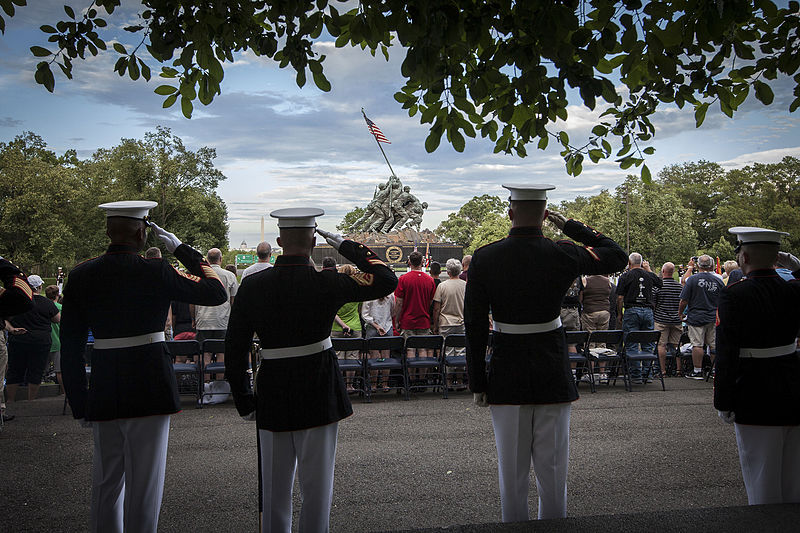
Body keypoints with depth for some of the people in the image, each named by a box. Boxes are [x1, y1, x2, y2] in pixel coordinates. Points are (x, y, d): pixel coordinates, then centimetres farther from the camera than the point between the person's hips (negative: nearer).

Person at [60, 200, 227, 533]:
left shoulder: (80, 276, 2)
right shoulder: (155, 272, -12)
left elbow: (70, 347, 4)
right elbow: (216, 292, -1)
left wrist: (79, 404, 11)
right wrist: (182, 250, 5)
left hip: (103, 393, 5)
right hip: (149, 390, -4)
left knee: (106, 481, 18)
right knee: (144, 482, 5)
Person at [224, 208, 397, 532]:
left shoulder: (252, 286, -5)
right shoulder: (326, 283, -14)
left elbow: (235, 349, -1)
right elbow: (387, 281, -6)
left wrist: (244, 401, 8)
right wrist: (347, 247, -2)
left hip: (272, 397, 3)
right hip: (319, 395, -3)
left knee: (274, 486, 15)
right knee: (316, 484, 9)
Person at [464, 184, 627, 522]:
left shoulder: (484, 259, -7)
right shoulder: (563, 255, -7)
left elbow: (474, 326, -5)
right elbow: (617, 257, 10)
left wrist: (477, 383, 3)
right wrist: (571, 226, 12)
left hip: (506, 376, 0)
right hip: (553, 376, 0)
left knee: (512, 471, 10)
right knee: (552, 469, 11)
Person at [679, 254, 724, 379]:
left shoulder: (693, 279, -8)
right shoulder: (718, 281, 3)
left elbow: (684, 300, -8)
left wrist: (680, 312, 8)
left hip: (697, 317, -4)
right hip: (714, 318, 4)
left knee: (697, 344, -1)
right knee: (714, 345, 9)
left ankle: (697, 371, 1)